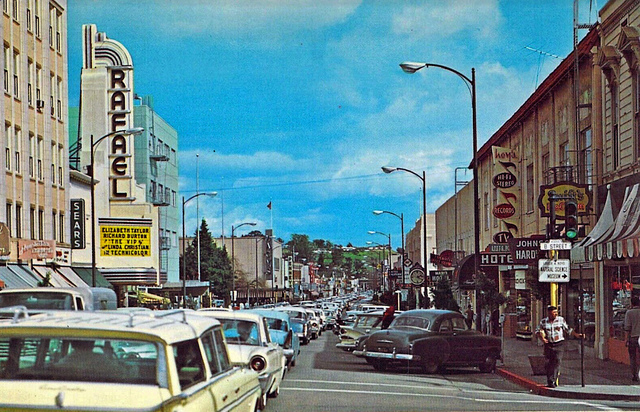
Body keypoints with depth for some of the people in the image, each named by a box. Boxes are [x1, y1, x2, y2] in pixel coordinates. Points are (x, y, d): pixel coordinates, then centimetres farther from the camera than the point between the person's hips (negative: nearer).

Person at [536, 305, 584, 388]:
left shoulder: (561, 320, 2)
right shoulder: (543, 322, 3)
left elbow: (568, 330, 11)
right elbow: (537, 331, 13)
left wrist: (578, 335, 4)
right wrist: (542, 338, -5)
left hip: (559, 345, -1)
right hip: (548, 345, 1)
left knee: (557, 362, -13)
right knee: (549, 364, 0)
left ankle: (552, 381, -14)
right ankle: (550, 382, 8)